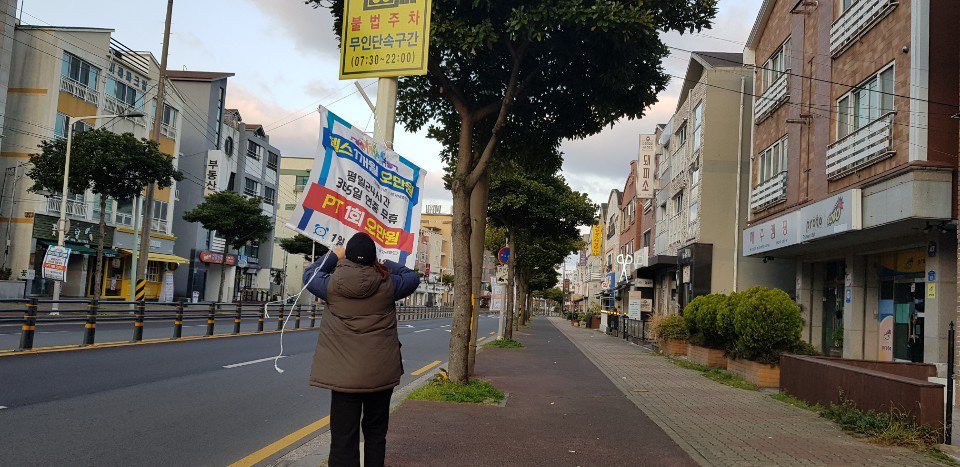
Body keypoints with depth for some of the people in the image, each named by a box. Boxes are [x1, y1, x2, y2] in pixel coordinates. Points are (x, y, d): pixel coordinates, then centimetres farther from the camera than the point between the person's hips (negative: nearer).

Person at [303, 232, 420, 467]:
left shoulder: (332, 284, -8)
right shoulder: (387, 283, -7)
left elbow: (309, 275, 14)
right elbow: (413, 277, 13)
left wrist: (334, 256, 23)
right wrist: (386, 265, 20)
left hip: (345, 374, -1)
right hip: (382, 373, 2)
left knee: (343, 437, 3)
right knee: (375, 432, 19)